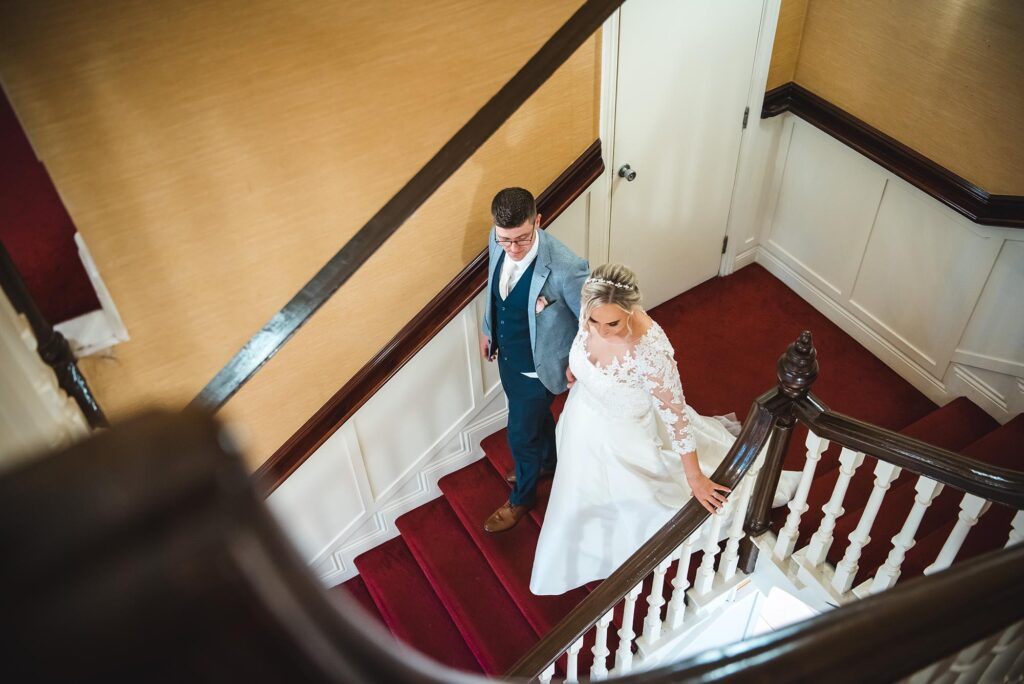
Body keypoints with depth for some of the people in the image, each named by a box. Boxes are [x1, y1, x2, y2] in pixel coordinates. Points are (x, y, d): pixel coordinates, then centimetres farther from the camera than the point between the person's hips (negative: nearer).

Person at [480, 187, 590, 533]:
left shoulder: (566, 267, -37)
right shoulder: (498, 241, -17)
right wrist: (488, 328, 15)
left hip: (536, 366, -6)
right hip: (506, 355, 6)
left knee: (521, 436, 14)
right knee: (537, 416, 32)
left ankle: (522, 496, 44)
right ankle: (547, 461, 61)